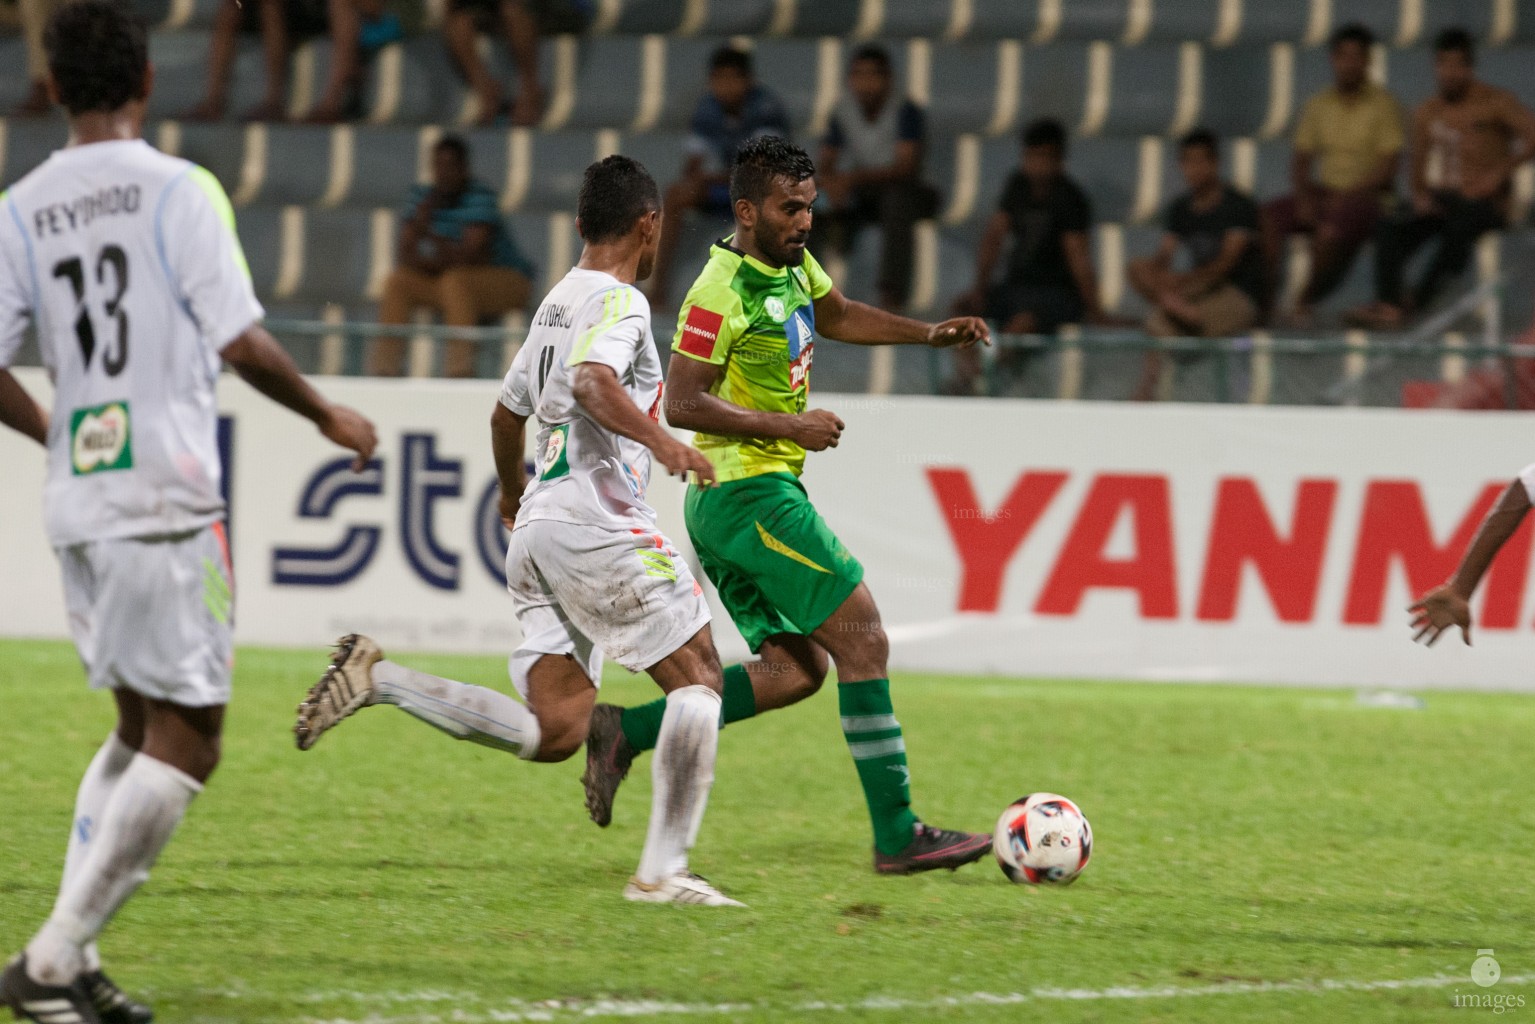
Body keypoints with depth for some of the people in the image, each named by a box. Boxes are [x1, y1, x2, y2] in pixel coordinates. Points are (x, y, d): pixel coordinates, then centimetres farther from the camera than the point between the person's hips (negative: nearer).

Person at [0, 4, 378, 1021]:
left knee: (142, 727, 19)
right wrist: (329, 415, 5)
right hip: (168, 498, -6)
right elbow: (242, 342, -12)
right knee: (186, 742, -1)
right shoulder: (178, 190, -7)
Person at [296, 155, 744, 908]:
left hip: (537, 527, 9)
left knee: (553, 731, 1)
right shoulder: (618, 301, -5)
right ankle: (662, 870, -6)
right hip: (595, 525, -9)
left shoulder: (557, 303, 23)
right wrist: (660, 441, -40)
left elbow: (507, 413, 35)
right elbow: (592, 382, -26)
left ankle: (378, 680, -6)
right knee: (698, 677, 0)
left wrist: (511, 492, 51)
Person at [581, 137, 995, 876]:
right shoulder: (722, 293, -17)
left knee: (794, 670, 8)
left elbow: (836, 316, 30)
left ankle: (626, 732, 6)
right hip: (749, 492, -10)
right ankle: (897, 836, -9)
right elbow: (682, 403, -20)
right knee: (862, 640, -10)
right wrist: (789, 425, -20)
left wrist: (931, 334, 19)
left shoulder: (792, 263, 11)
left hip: (727, 507, 10)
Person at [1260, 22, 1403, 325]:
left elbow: (1389, 165, -7)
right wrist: (1303, 197, -7)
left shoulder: (1382, 104, -1)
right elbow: (1301, 160, 13)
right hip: (1323, 192, 5)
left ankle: (1305, 301, -22)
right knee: (1268, 216, -22)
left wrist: (1348, 195, -17)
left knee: (1332, 226, -37)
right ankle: (1265, 298, -25)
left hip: (1367, 195, -5)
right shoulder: (1319, 105, 13)